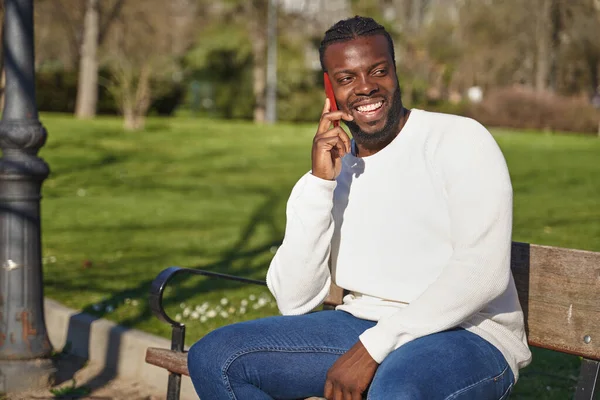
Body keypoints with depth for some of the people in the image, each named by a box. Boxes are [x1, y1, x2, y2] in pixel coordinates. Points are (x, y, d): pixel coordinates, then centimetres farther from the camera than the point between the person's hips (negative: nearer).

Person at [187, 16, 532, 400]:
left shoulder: (461, 141, -5)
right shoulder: (328, 173, 9)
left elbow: (483, 271, -17)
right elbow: (294, 301, -1)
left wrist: (373, 347, -21)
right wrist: (320, 183, -10)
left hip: (468, 334, -5)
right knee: (212, 356, -9)